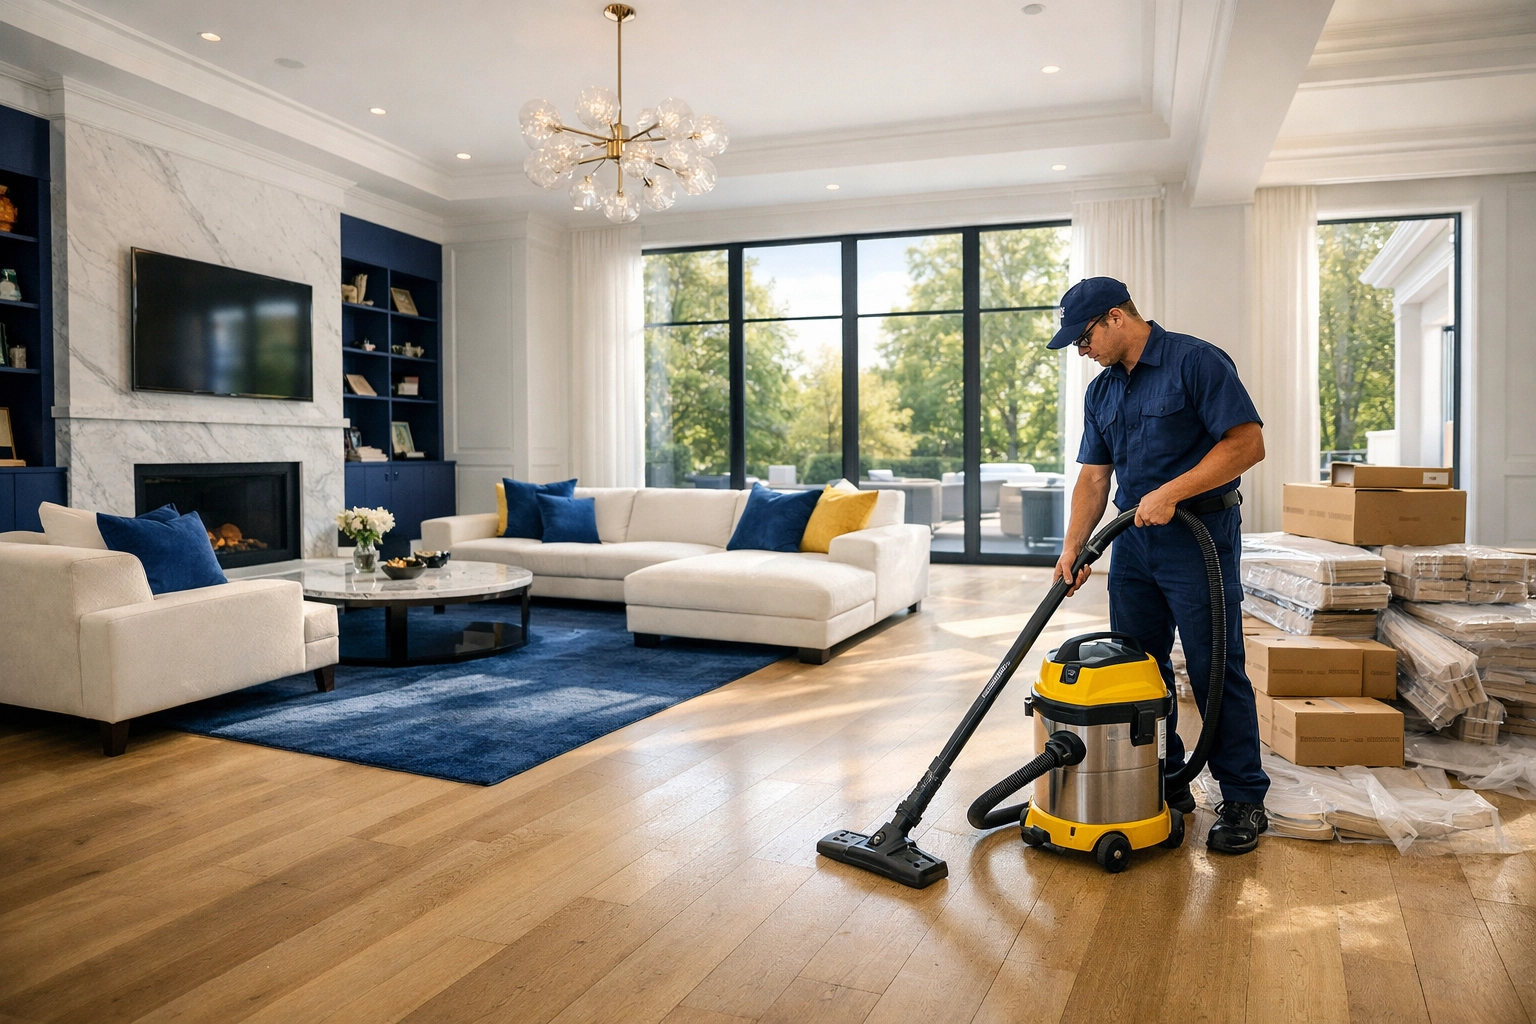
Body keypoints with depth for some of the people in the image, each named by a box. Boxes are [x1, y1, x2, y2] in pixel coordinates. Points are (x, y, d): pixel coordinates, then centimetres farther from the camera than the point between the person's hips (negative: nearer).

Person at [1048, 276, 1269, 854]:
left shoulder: (1196, 362, -10)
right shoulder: (1101, 393, 12)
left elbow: (1247, 442, -17)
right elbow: (1093, 478, 11)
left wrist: (1171, 492, -21)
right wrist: (1072, 549, 1)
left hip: (1199, 538, -7)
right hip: (1133, 542, 8)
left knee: (1216, 672, -3)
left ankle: (1244, 800, 10)